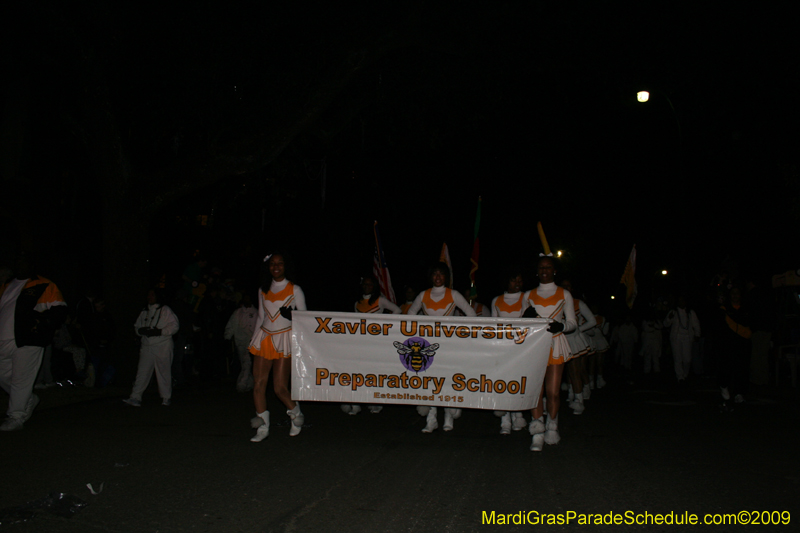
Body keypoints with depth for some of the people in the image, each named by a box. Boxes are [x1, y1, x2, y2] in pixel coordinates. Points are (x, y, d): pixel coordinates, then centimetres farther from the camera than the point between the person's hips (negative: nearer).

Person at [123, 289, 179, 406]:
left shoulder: (165, 310, -2)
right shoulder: (144, 311, 15)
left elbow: (174, 325, -7)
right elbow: (137, 326, 18)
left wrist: (159, 332, -17)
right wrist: (142, 331, -6)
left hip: (162, 347, -4)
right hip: (147, 346, 4)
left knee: (164, 371, 1)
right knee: (142, 372, -2)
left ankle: (166, 397, 13)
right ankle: (135, 397, -4)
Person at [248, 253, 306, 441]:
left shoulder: (294, 290, 2)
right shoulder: (263, 290, 14)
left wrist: (291, 315, -13)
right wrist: (254, 339, 19)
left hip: (285, 340, -4)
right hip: (264, 338, 4)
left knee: (280, 387, -9)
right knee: (258, 384, -5)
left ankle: (296, 415, 18)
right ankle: (263, 427, 6)